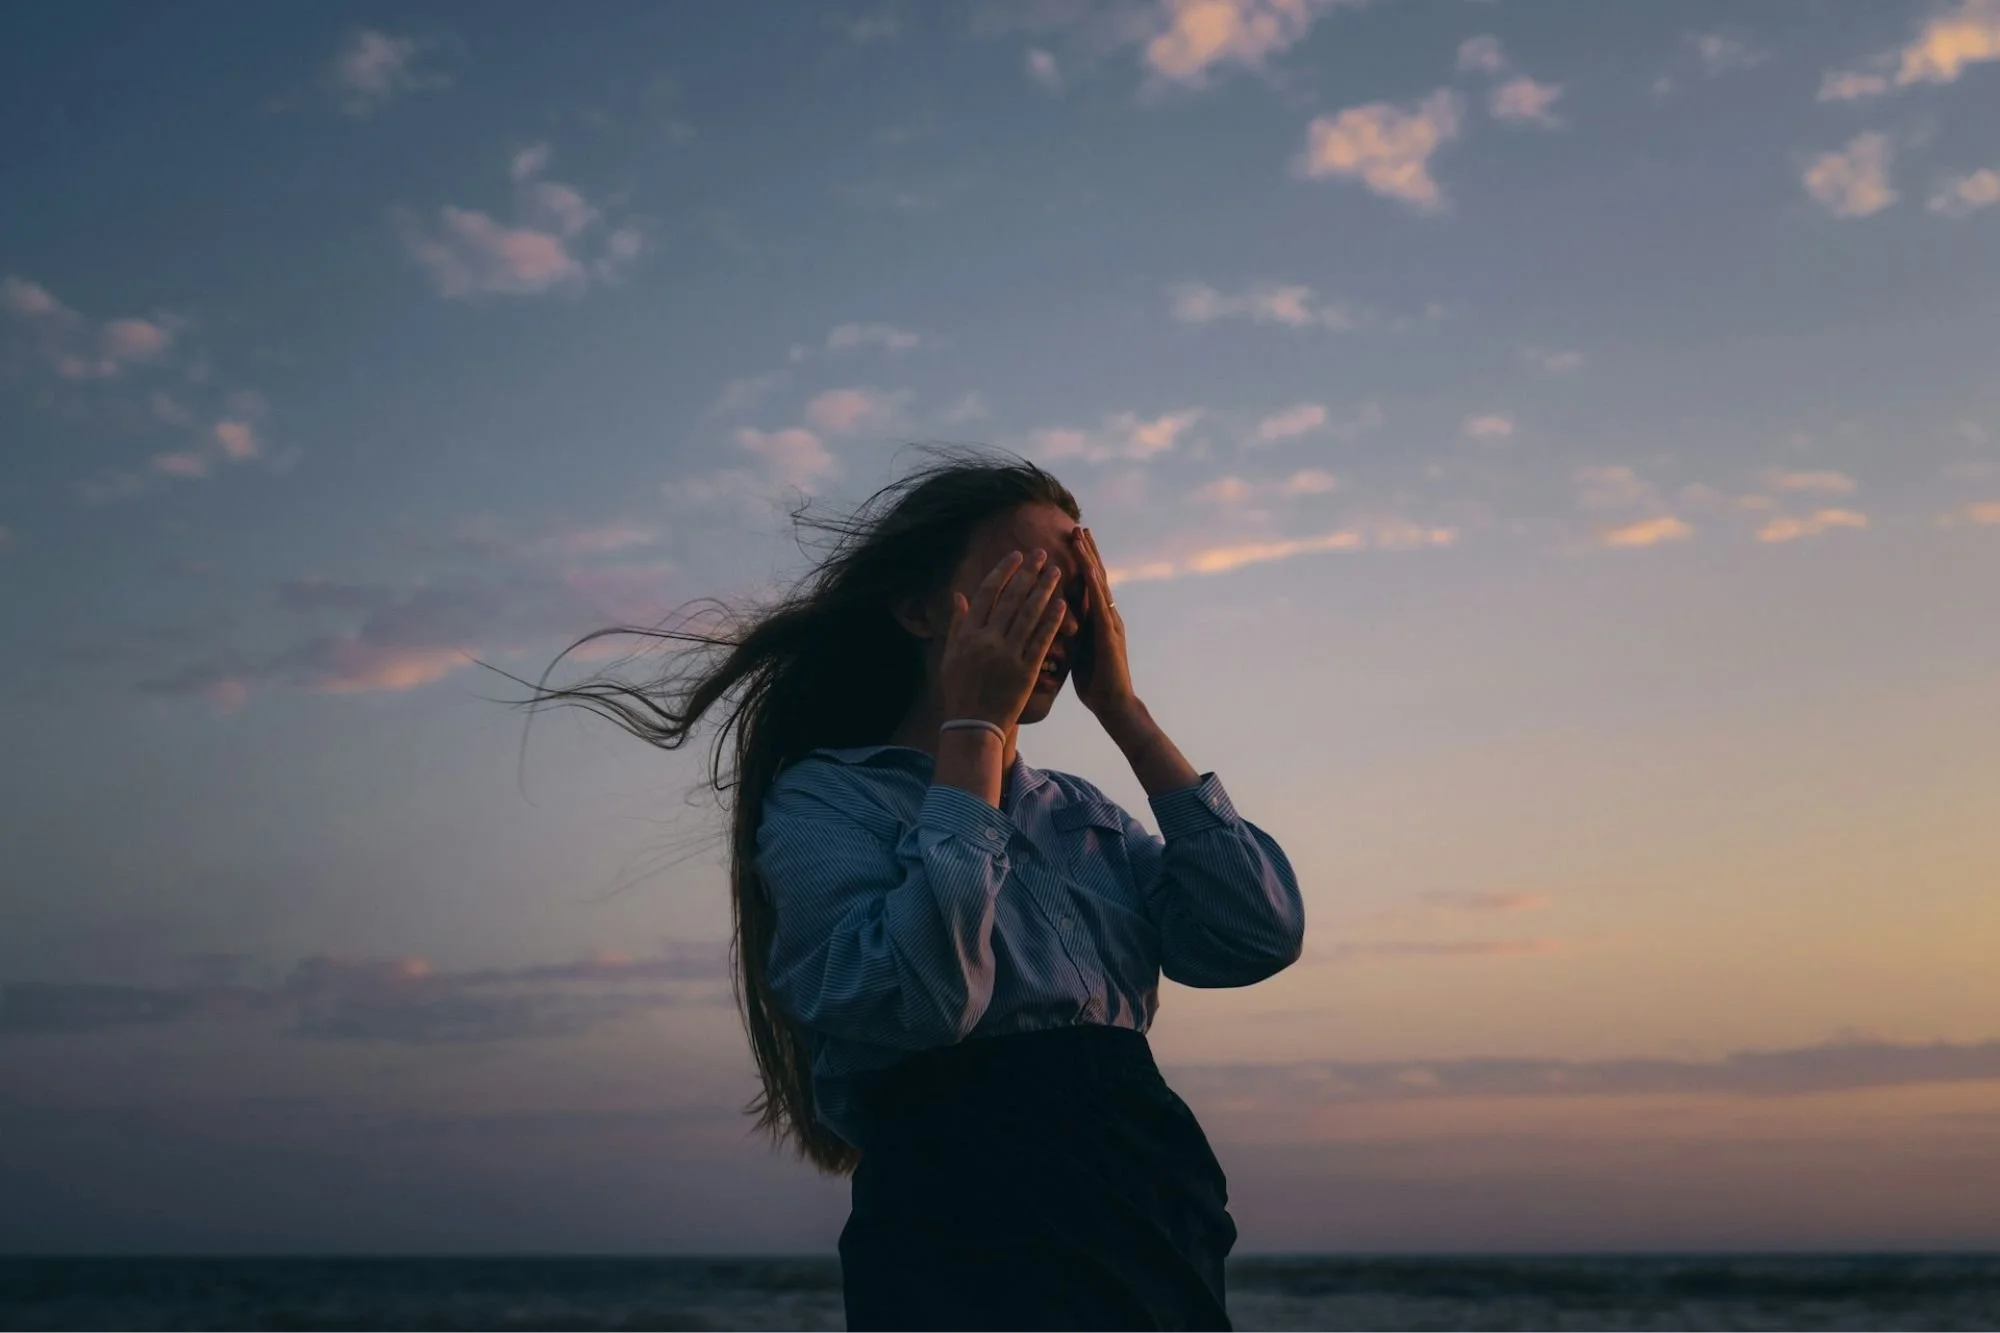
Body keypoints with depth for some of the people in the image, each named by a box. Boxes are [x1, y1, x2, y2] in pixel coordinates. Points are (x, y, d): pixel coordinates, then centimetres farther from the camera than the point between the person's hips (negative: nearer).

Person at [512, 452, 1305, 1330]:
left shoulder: (1082, 820, 13)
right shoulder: (824, 796, -4)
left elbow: (1260, 937, -1)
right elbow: (917, 1000, -21)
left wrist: (1122, 709, 1)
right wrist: (975, 728, -12)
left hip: (1161, 1230, 6)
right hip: (974, 1244, -6)